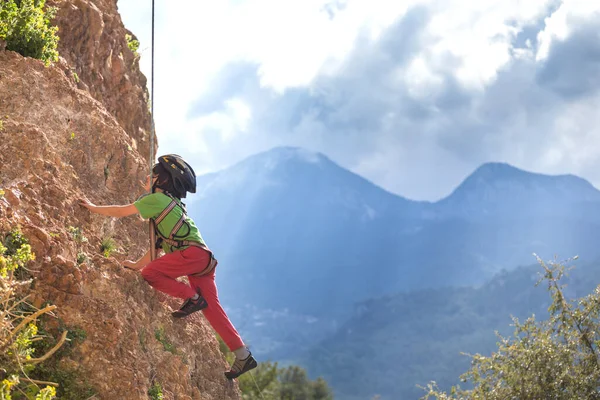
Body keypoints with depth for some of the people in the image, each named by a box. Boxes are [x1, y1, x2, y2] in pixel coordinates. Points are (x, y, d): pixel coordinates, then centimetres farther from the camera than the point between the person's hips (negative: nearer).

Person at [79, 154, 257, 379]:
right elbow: (158, 245, 35)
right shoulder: (169, 205, 30)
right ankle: (243, 355, -2)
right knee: (212, 309, 3)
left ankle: (192, 297, -10)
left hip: (193, 251, -9)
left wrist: (94, 208, 18)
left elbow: (121, 212, 5)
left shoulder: (159, 199, 2)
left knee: (150, 273, -10)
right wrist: (137, 265, 39)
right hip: (203, 259, 9)